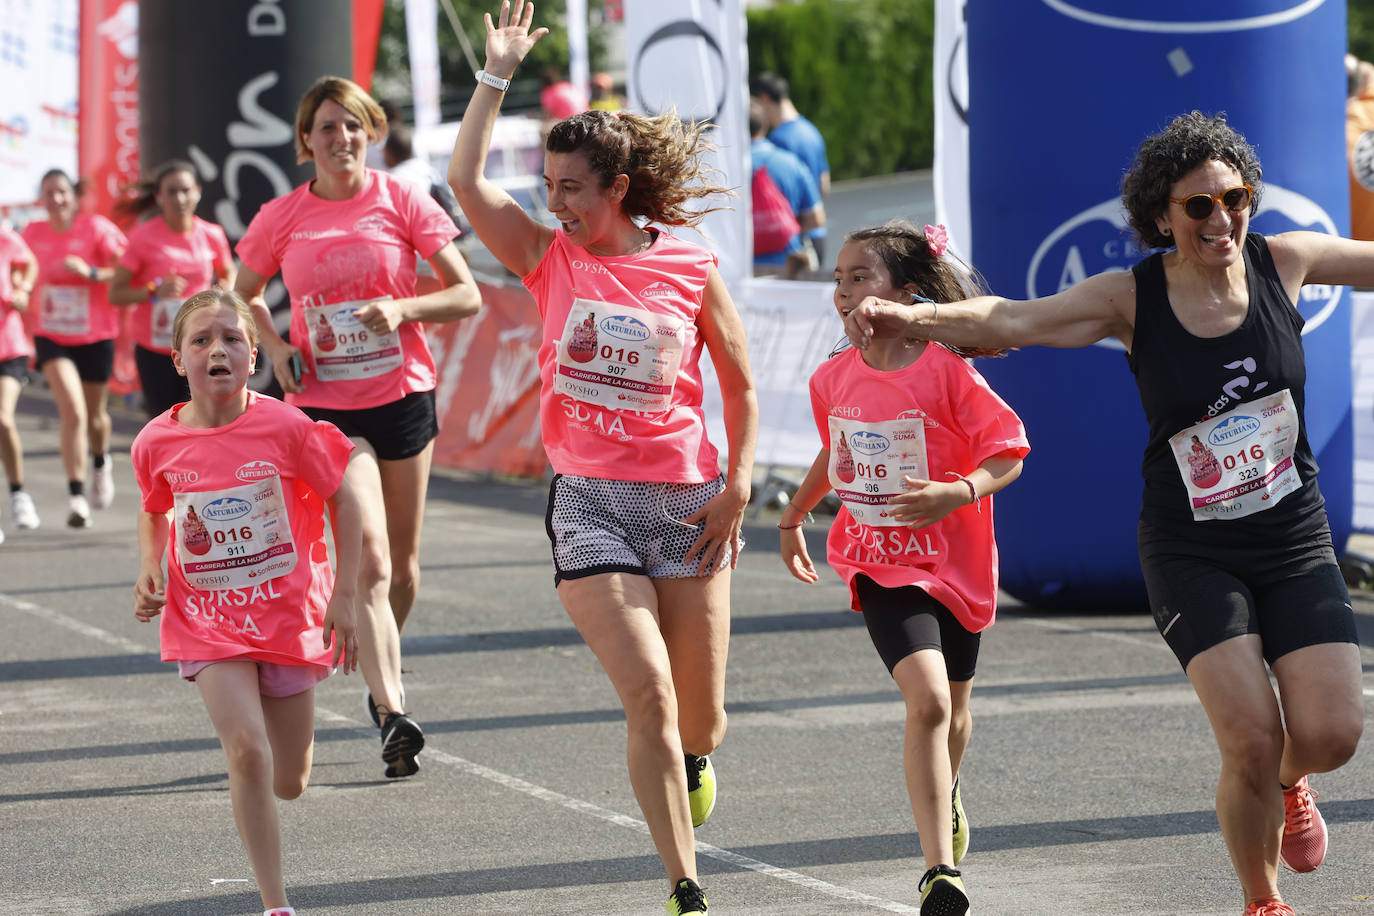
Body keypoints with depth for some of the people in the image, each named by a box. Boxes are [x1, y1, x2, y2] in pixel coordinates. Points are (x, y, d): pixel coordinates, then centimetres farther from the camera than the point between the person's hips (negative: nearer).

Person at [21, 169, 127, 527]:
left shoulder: (96, 228, -11)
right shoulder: (33, 234, -1)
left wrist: (91, 273, -28)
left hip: (95, 336, 0)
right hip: (51, 337, 0)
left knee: (94, 415, 15)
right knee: (73, 410, -18)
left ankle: (101, 463, 50)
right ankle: (76, 497, -17)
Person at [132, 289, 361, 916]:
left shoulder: (285, 428, -13)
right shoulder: (157, 444, -7)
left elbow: (343, 501, -1)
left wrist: (342, 598, -4)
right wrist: (150, 570, -3)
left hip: (289, 615, 0)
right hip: (208, 623, 0)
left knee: (289, 784, 10)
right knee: (248, 753, -21)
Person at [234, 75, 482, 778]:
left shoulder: (401, 203, -2)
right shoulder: (282, 218, 1)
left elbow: (468, 297, -1)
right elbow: (244, 293, 18)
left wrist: (401, 308, -18)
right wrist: (274, 347, 0)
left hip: (402, 396, 2)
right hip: (324, 403, -1)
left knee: (401, 564, 12)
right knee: (368, 560, -17)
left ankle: (384, 682, 37)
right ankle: (392, 715, -24)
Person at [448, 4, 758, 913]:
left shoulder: (693, 271, 0)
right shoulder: (550, 258, 2)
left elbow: (741, 385, 9)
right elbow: (466, 180, -9)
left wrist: (739, 483, -1)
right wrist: (499, 74, -7)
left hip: (688, 498, 0)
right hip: (589, 498, 0)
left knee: (701, 717, 6)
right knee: (648, 695, -14)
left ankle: (693, 761, 46)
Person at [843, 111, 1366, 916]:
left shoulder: (1285, 262, -3)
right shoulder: (1132, 298, -9)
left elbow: (1366, 259, 12)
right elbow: (1012, 320, -17)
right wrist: (912, 317, -34)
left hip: (1296, 543, 2)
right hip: (1192, 553, -2)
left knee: (1332, 733, -8)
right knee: (1251, 740, -15)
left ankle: (1290, 786, 31)